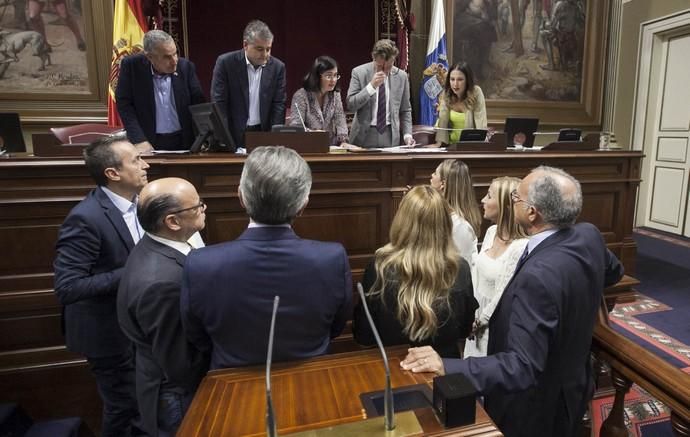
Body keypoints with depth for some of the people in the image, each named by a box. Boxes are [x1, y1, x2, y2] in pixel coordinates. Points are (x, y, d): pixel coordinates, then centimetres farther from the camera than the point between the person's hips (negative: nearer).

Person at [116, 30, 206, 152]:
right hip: (149, 142, -1)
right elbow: (124, 103, -2)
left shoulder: (186, 67, 1)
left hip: (184, 142, 1)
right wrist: (139, 140, -12)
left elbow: (199, 103, 5)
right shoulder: (131, 65, -3)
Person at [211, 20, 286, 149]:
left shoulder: (277, 67, 3)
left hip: (264, 134, 2)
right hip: (233, 135, -1)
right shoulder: (225, 62, -3)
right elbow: (219, 103, -4)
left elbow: (279, 105, 3)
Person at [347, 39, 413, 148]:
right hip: (364, 135, -2)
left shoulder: (401, 76, 3)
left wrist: (407, 134, -3)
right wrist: (371, 86, -19)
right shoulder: (359, 72, -3)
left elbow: (405, 110, 10)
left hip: (391, 136, 2)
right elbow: (350, 105, -10)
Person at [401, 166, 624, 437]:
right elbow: (613, 272, 12)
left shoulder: (538, 275, -37)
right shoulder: (589, 235, -11)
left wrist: (447, 367, -39)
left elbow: (523, 367, -36)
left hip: (536, 412, -8)